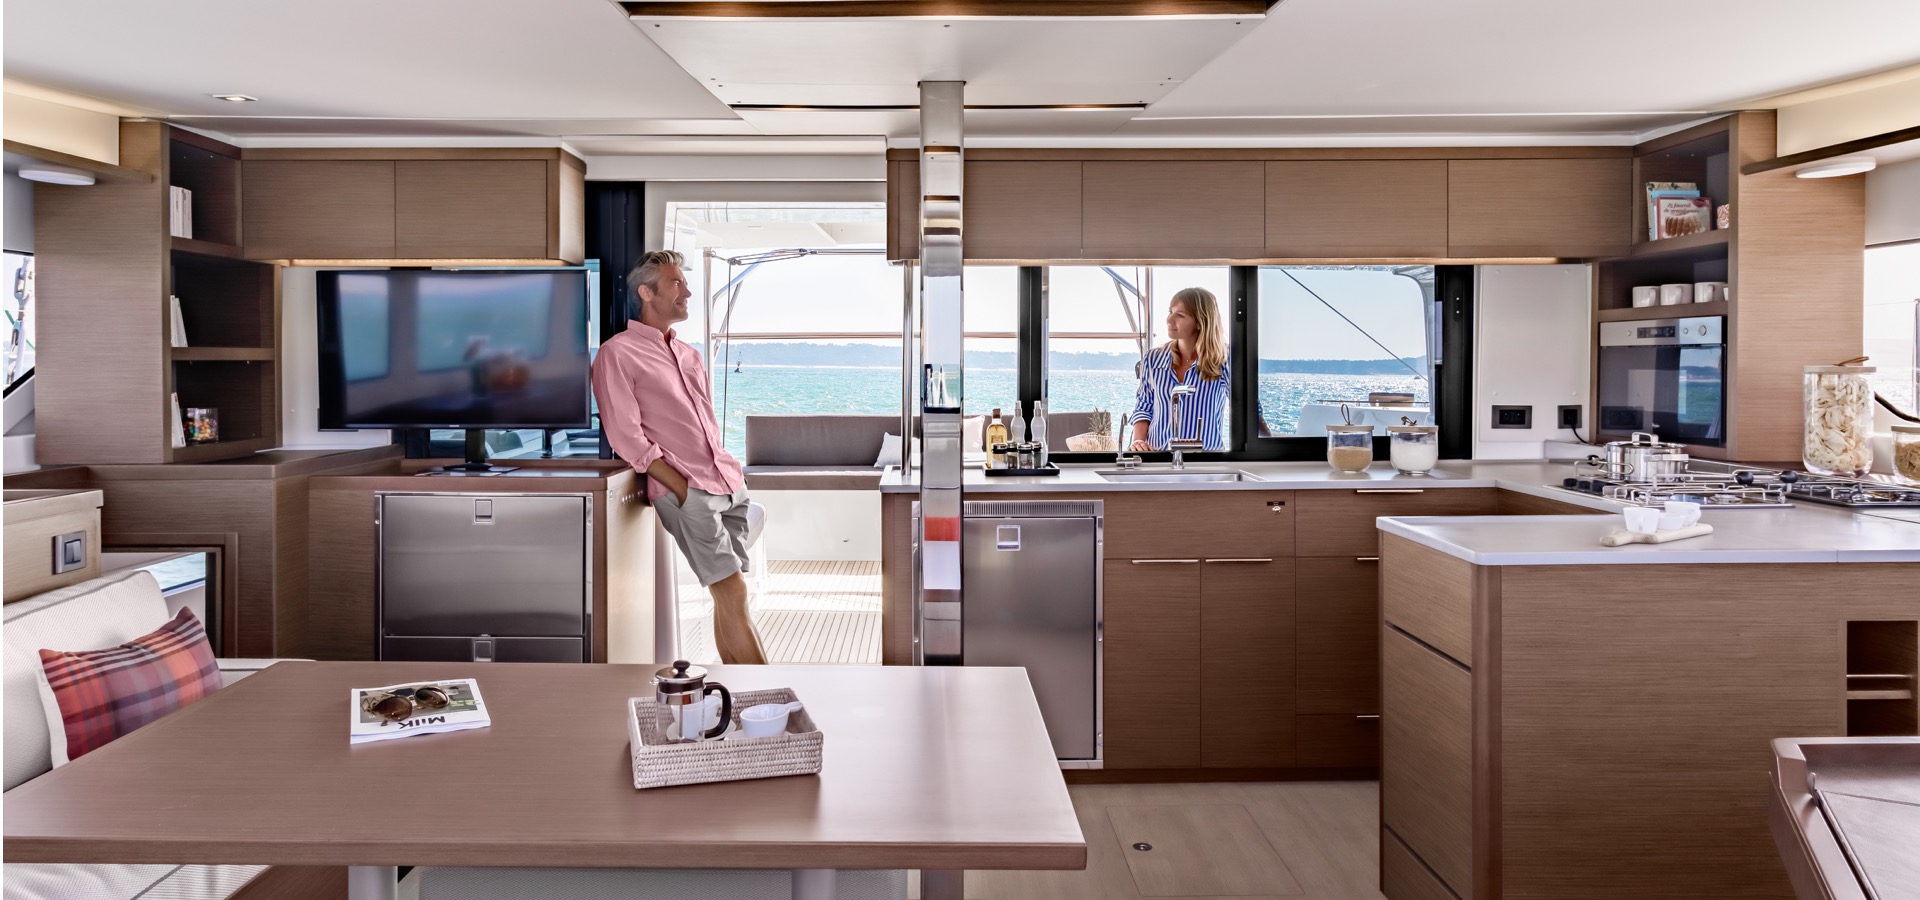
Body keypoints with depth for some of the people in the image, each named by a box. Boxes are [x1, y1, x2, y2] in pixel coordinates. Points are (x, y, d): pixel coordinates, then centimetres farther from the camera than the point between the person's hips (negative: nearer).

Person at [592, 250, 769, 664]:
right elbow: (627, 438, -9)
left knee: (728, 598, 4)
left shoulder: (690, 354, 21)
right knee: (733, 595, -13)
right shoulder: (617, 354, -2)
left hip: (729, 485, 7)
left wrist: (730, 470, 8)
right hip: (684, 491, -7)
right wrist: (683, 489, -14)